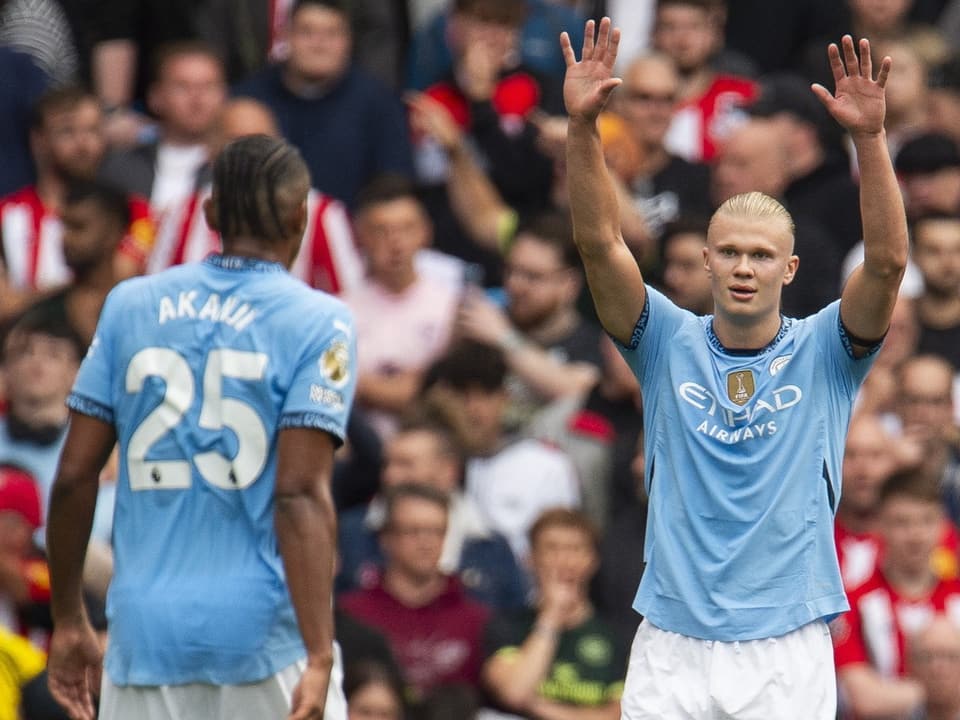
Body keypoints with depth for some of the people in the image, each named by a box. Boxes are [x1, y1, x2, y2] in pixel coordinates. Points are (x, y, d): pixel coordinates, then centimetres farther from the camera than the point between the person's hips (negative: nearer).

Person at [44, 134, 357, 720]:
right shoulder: (318, 321, -2)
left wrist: (69, 621, 16)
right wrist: (320, 658, -16)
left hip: (145, 628, 3)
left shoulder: (129, 305, 9)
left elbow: (74, 475, 7)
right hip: (265, 633, -3)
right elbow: (301, 496, -12)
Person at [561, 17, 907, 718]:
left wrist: (870, 137, -23)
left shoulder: (823, 352, 3)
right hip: (672, 652, 1)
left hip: (789, 655, -1)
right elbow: (600, 244, -5)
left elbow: (888, 262, -11)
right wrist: (581, 126, -17)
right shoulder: (671, 343, 6)